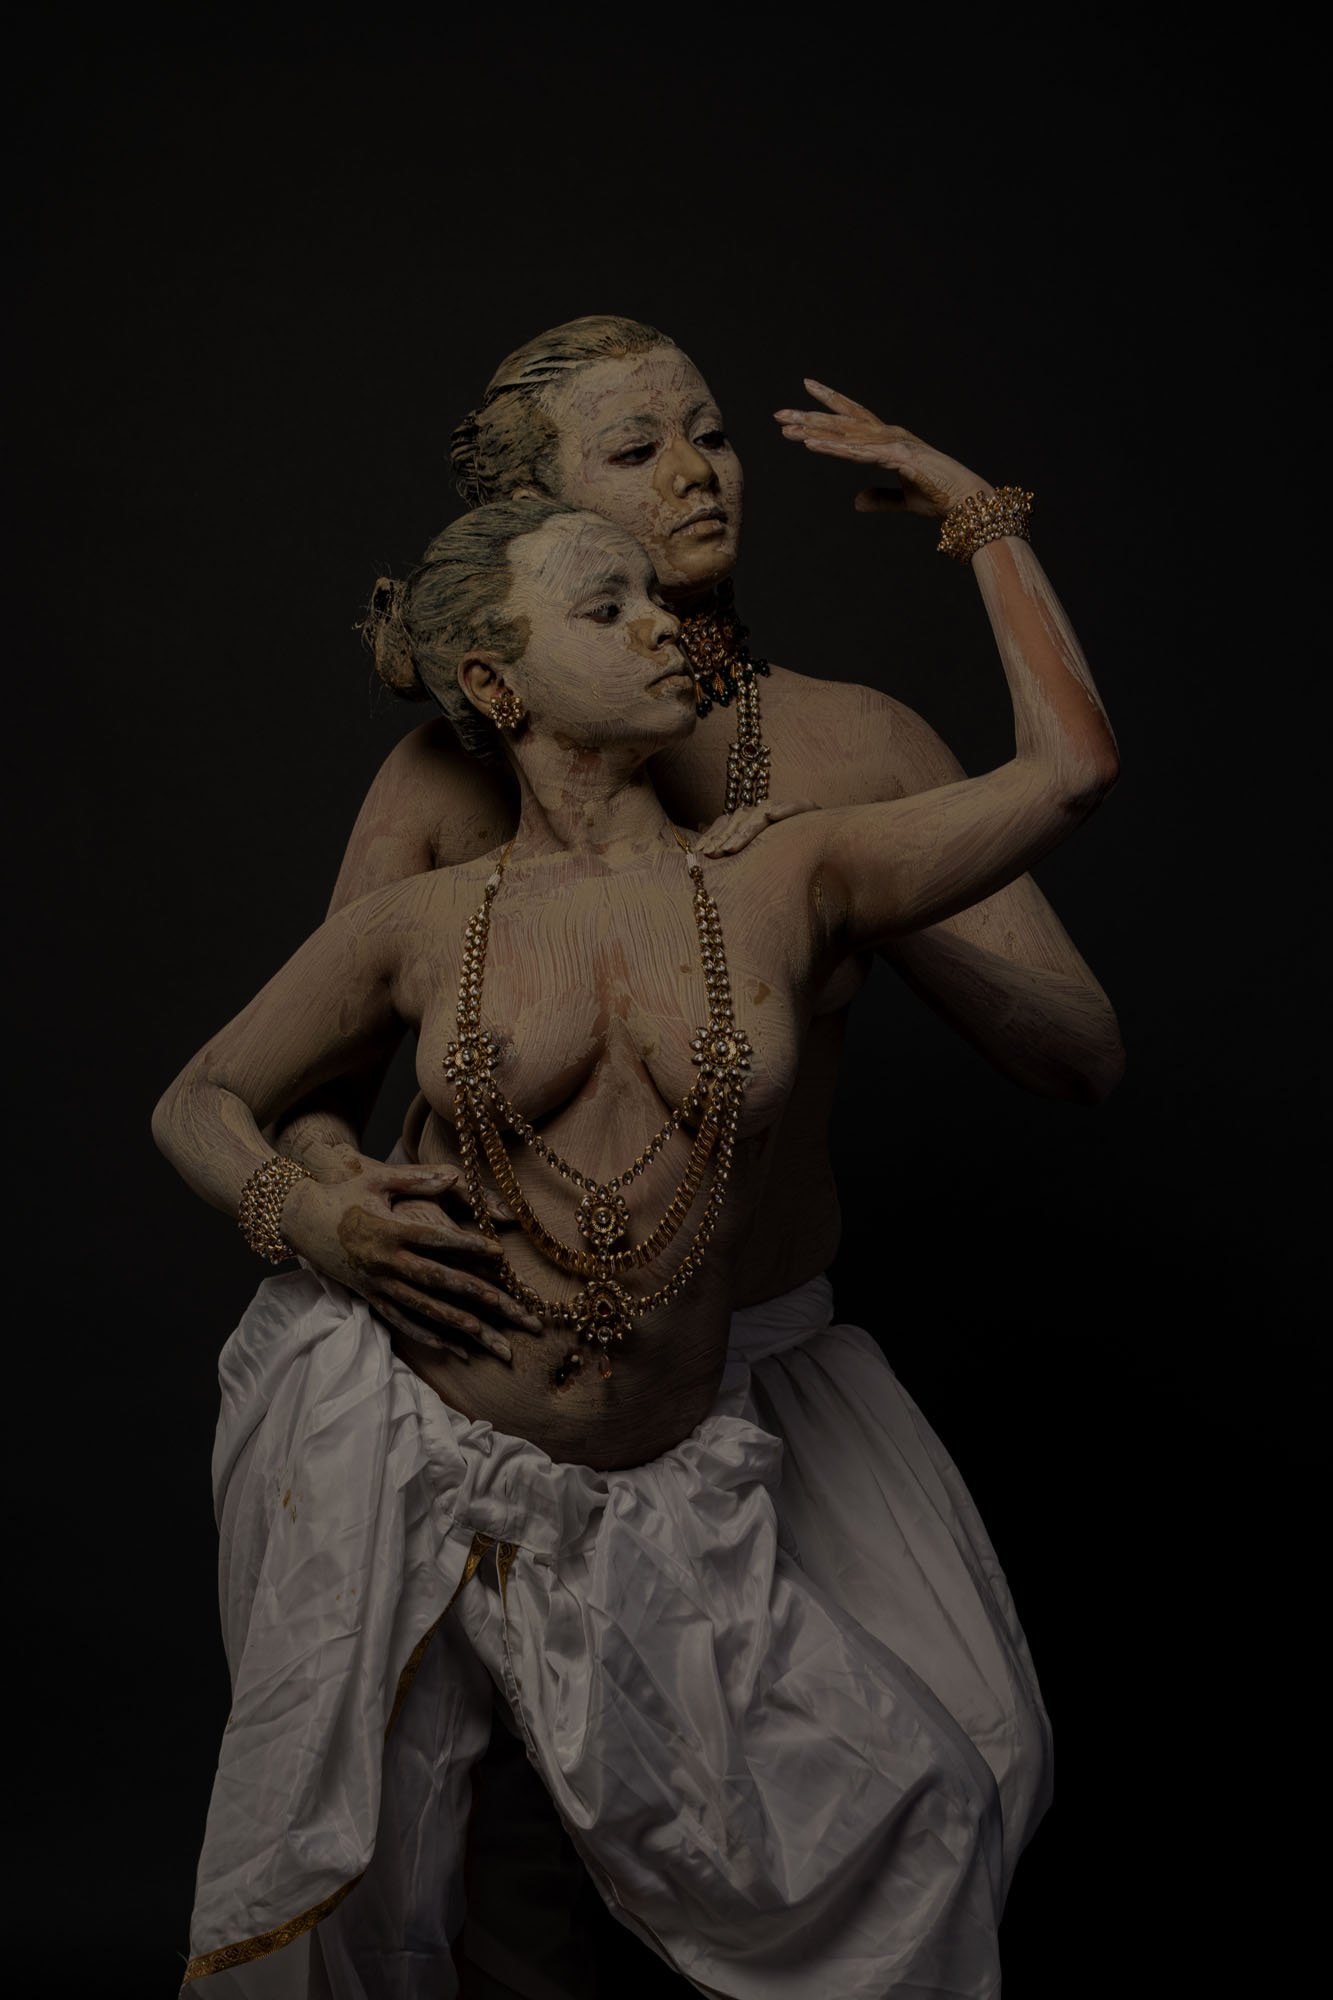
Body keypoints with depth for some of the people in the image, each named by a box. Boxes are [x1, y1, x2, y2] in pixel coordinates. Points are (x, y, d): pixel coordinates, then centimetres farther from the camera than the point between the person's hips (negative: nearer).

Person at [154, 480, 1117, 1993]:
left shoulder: (787, 885, -2)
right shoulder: (417, 926, -2)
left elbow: (1072, 767, -4)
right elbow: (196, 1104, 10)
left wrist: (982, 516, 6)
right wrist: (307, 1217, -11)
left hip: (647, 1507, 1)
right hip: (396, 1448, 0)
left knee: (930, 1794, -1)